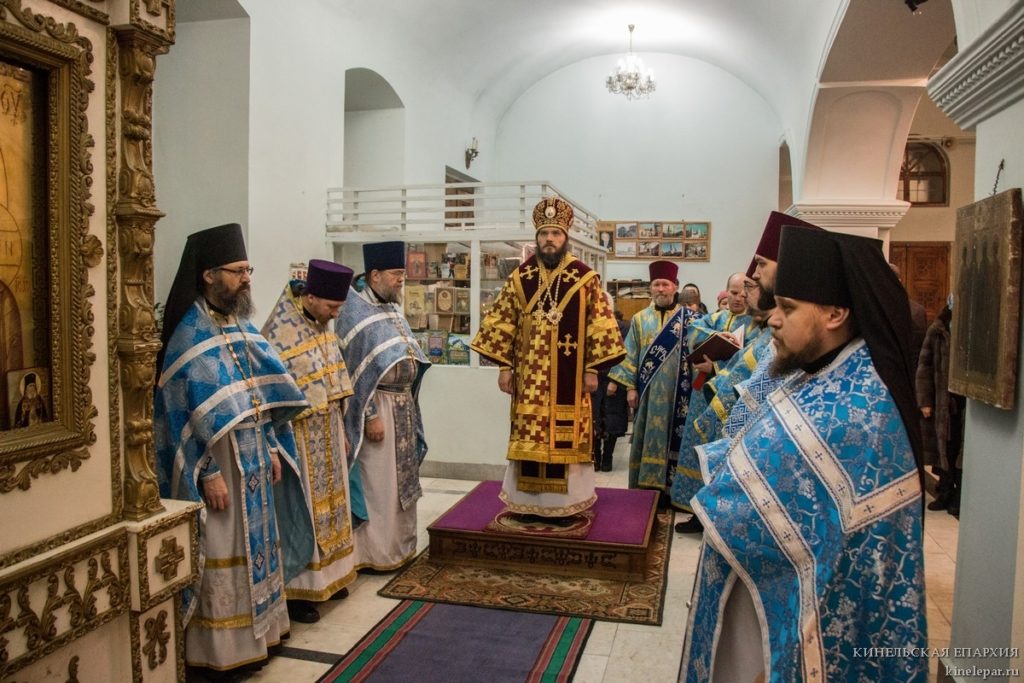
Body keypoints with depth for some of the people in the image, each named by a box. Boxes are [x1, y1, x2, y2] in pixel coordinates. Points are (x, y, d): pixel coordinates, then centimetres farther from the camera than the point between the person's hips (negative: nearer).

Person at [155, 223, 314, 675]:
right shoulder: (190, 334, -15)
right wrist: (209, 472, -19)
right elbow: (190, 413, -18)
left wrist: (272, 447, 11)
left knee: (254, 544, 17)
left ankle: (255, 631, 31)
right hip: (219, 462, -8)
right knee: (222, 554, 3)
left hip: (253, 456, 8)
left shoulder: (241, 325, 9)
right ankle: (220, 648, 18)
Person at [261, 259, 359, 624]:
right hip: (300, 438, -8)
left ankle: (325, 576, 33)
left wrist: (341, 430, 16)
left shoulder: (322, 323, 3)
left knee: (328, 504, 17)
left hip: (328, 433, 8)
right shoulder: (278, 333, -22)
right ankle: (295, 591, 18)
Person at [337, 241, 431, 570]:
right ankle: (374, 553, 12)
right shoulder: (355, 311, -13)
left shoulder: (392, 308, 12)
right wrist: (371, 415, -19)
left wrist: (409, 404, 15)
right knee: (377, 482, -1)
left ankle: (399, 545, 28)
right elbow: (356, 370, -17)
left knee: (401, 476, 15)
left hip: (403, 405, 9)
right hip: (377, 406, -9)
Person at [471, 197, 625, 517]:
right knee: (528, 436, 7)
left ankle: (567, 499, 18)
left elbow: (600, 326, -2)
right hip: (529, 375, 2)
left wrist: (592, 369, -6)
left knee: (567, 437, 5)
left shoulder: (585, 278, -2)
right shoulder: (519, 277, 3)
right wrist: (504, 366, 0)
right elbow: (502, 324, 5)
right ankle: (526, 499, 20)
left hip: (569, 377, -1)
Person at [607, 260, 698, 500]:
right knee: (648, 439, 5)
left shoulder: (689, 319, 4)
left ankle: (670, 488, 10)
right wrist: (630, 387, -2)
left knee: (673, 438, 1)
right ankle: (646, 485, 13)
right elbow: (630, 355, 6)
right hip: (648, 392, 1)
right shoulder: (639, 319, 8)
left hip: (677, 393, -1)